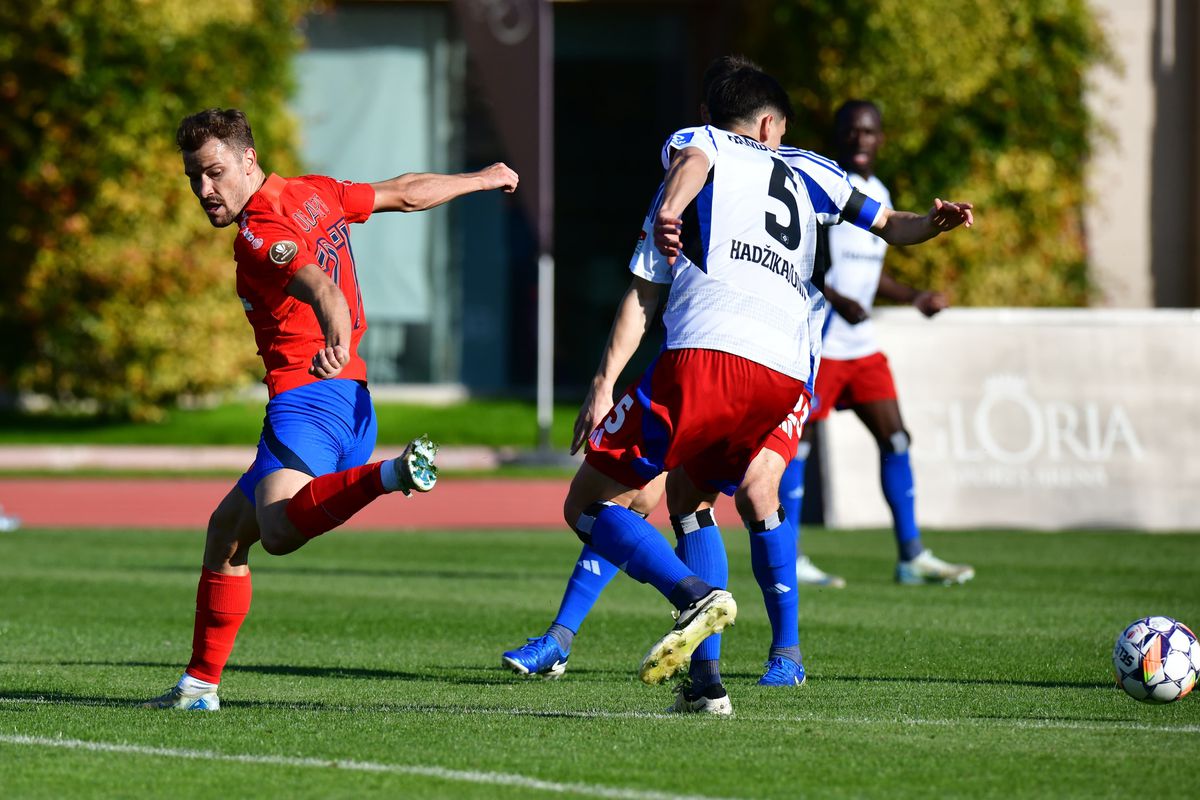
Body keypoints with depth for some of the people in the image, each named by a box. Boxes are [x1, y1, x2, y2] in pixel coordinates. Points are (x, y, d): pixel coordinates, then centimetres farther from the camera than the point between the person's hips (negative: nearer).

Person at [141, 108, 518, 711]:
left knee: (278, 529, -36)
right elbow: (406, 194, 27)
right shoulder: (312, 193, 16)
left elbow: (319, 286, -31)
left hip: (310, 395, -10)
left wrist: (337, 338, -51)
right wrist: (481, 179, 42)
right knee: (227, 527, 21)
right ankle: (201, 684, 23)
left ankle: (393, 474, -51)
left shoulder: (260, 234, -12)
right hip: (353, 403, 10)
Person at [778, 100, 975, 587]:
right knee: (798, 439, -4)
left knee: (895, 439, 5)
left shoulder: (877, 194, 15)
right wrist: (836, 299, -26)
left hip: (860, 341, 8)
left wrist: (915, 298, 13)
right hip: (816, 340, -8)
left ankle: (911, 556, 8)